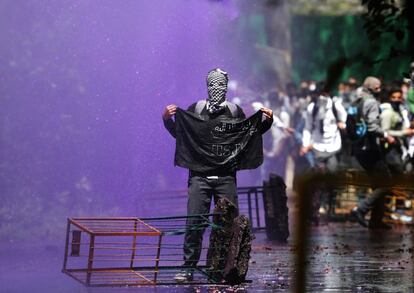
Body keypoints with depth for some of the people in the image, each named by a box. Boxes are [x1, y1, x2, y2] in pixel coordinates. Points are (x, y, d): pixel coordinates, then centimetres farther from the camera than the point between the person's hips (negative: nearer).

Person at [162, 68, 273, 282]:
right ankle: (188, 268, 0)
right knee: (194, 222, -6)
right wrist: (167, 119, -1)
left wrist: (266, 121, 6)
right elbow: (178, 133, 15)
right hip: (199, 175, -1)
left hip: (226, 176, 1)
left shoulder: (235, 111, 10)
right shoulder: (195, 109, 9)